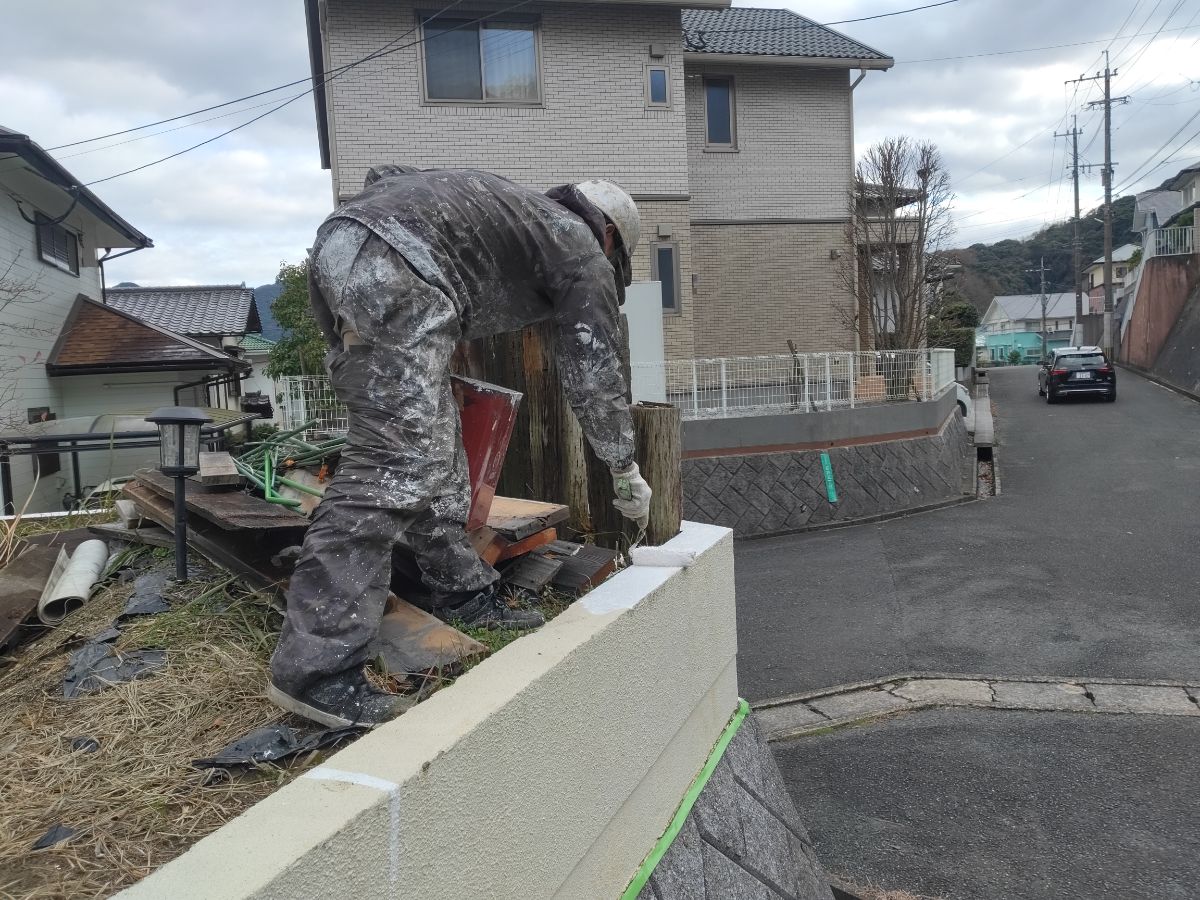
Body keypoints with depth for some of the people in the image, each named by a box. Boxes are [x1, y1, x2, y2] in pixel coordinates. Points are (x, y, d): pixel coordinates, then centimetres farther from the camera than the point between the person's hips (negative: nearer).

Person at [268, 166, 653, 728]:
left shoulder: (514, 206, 35)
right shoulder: (583, 253, 16)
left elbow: (385, 174, 32)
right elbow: (594, 377, 13)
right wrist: (627, 473, 23)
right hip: (397, 270, -9)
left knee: (432, 445, 14)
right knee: (396, 462, -13)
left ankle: (463, 594, 23)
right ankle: (315, 670, -13)